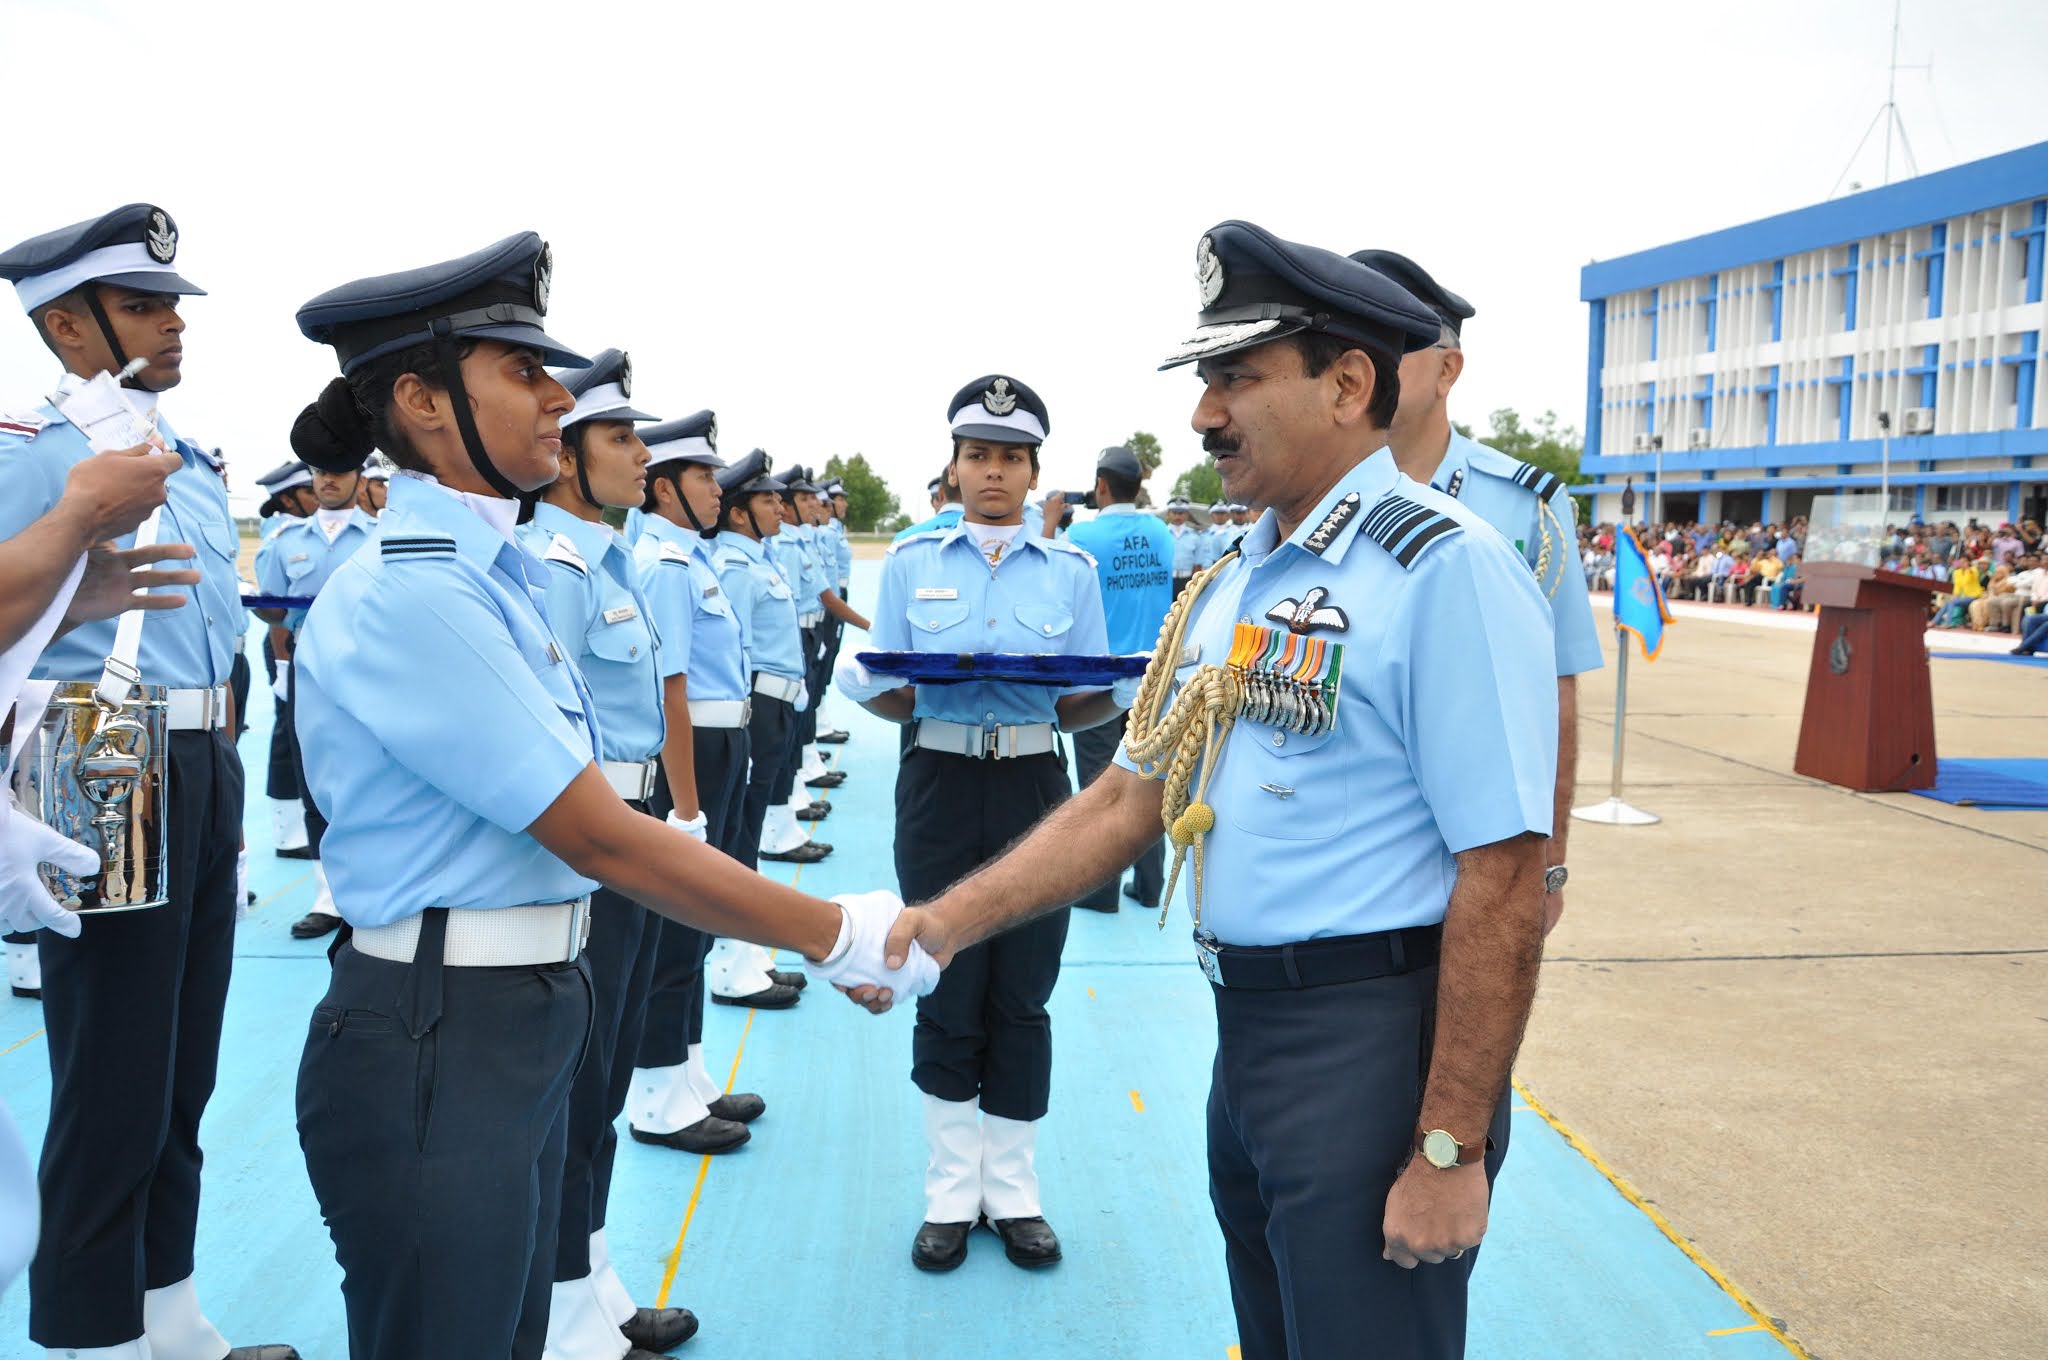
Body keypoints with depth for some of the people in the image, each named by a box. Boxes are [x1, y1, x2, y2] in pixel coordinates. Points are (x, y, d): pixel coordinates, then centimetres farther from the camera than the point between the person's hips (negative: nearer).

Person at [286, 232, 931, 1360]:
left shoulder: (487, 573, 9)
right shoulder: (410, 594, -20)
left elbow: (588, 819, 8)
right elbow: (599, 838, -21)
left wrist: (800, 934, 5)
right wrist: (836, 935, -15)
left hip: (523, 1027, 9)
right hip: (435, 1048, -9)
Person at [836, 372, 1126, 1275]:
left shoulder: (1070, 570, 6)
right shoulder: (910, 563, 6)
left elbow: (1086, 707, 5)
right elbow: (892, 700, 5)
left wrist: (1113, 697, -18)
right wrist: (867, 685, -18)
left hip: (1034, 786, 0)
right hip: (940, 785, 0)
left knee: (1022, 995, 6)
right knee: (946, 996, 4)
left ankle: (1013, 1189, 21)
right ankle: (952, 1191, 20)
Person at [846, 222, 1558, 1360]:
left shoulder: (1444, 569, -16)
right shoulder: (1230, 588, 11)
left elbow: (1504, 881, -20)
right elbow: (1130, 800, 12)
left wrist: (1450, 1149, -20)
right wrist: (945, 923, 3)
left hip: (1375, 1045, -8)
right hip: (1248, 1035, 8)